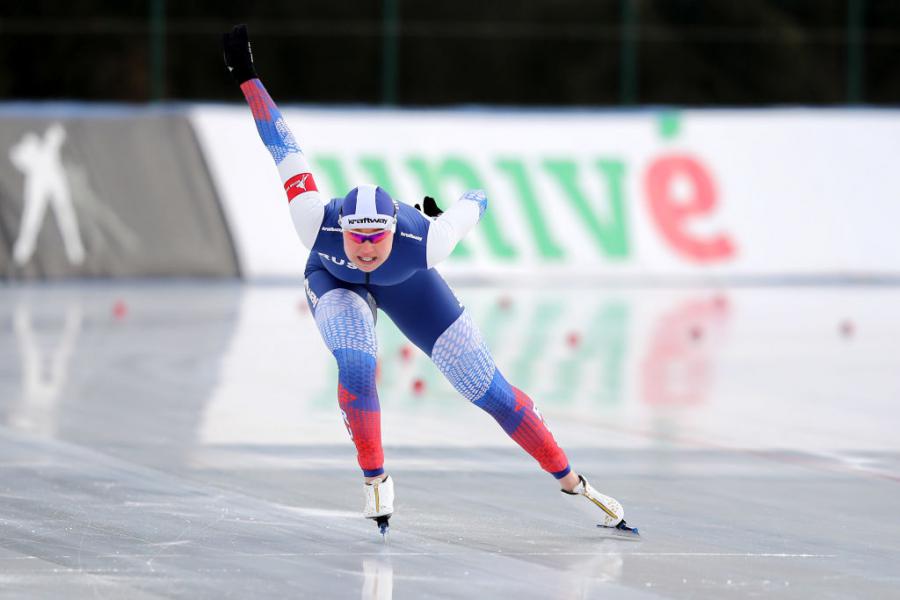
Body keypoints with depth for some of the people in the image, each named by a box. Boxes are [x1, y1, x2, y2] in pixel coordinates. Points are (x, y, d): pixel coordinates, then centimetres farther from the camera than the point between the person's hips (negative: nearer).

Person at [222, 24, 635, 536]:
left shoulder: (423, 240, -43)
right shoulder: (316, 223, -42)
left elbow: (477, 202, -24)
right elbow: (285, 147, -32)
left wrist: (445, 219, -3)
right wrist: (248, 79, -25)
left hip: (407, 285, 0)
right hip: (335, 284, 0)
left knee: (488, 389, -1)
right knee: (357, 369, -32)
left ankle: (574, 484, 11)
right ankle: (376, 480, -10)